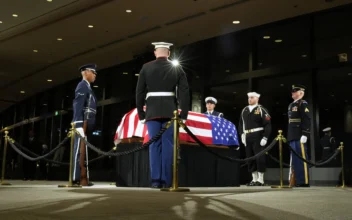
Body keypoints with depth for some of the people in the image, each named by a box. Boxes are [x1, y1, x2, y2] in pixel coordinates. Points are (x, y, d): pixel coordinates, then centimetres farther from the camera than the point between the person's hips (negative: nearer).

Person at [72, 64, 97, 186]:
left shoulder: (87, 87, 25)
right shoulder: (82, 86, -4)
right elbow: (78, 106, -15)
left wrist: (85, 126, 16)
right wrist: (80, 125, -23)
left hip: (86, 125, 9)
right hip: (82, 124, -9)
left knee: (83, 151, 7)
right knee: (80, 150, -11)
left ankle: (82, 177, 8)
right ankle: (79, 178, -12)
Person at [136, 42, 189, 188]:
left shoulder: (146, 68, 5)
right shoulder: (177, 69, 6)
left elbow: (139, 92, 4)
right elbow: (184, 92, 1)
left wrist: (141, 114, 10)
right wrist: (184, 114, 4)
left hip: (152, 111, 0)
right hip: (170, 112, 0)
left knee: (154, 145, 2)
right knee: (168, 145, 1)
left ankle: (156, 180, 0)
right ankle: (166, 181, -1)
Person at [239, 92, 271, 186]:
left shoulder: (261, 110, -3)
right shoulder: (244, 110, 14)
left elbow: (267, 125, -8)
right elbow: (241, 123, 19)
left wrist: (265, 137, -14)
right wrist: (242, 134, 8)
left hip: (258, 137, -6)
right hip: (247, 138, 6)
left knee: (259, 157, -5)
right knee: (250, 158, 7)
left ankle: (260, 180, 3)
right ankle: (254, 179, 16)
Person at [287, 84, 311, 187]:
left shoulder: (303, 104, -5)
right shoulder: (291, 105, 19)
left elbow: (307, 120, -14)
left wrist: (305, 134, -20)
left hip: (299, 137, -9)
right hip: (292, 137, 9)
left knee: (302, 159, -5)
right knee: (295, 159, 10)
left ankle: (304, 181, -1)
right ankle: (298, 180, 16)